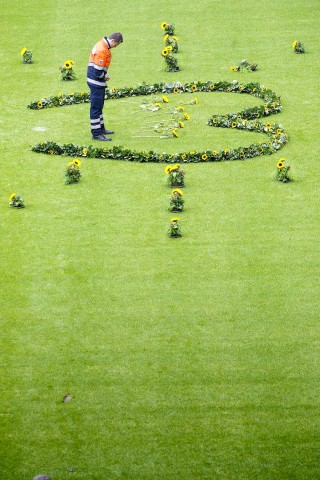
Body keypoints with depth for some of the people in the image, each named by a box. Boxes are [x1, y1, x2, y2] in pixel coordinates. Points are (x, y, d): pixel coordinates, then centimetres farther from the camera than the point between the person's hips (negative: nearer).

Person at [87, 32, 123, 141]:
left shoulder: (102, 45, 8)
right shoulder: (102, 50, -24)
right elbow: (98, 71, -26)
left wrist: (105, 75, 6)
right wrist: (105, 76, -8)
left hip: (98, 82, 10)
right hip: (96, 82, -10)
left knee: (99, 106, 21)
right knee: (96, 107, -5)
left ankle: (101, 128, 33)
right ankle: (96, 133, -1)